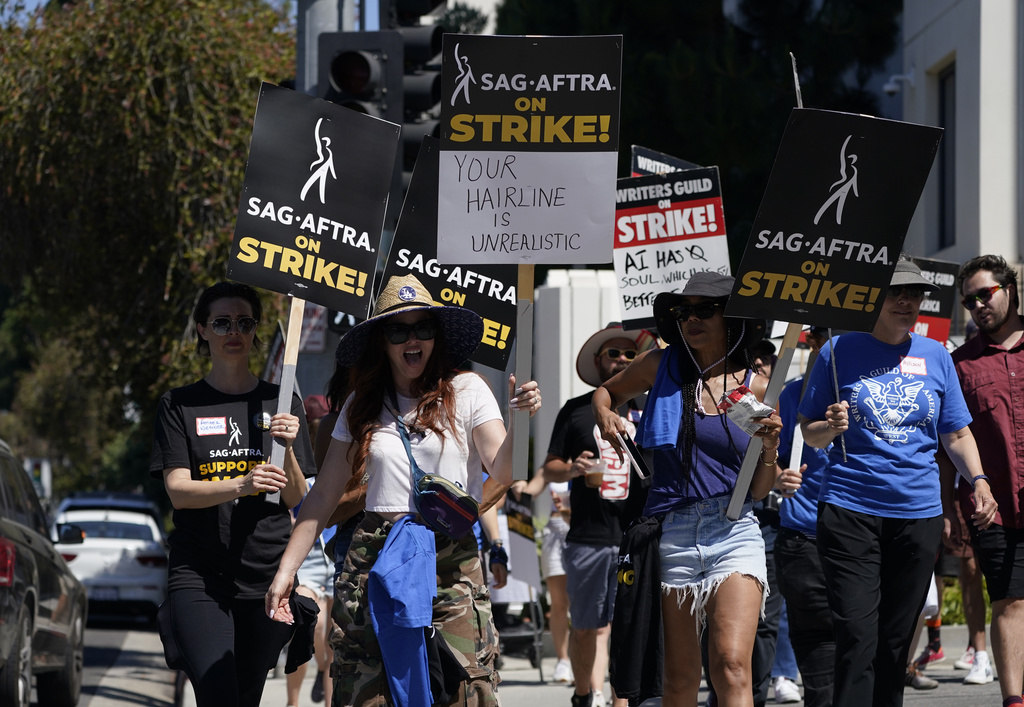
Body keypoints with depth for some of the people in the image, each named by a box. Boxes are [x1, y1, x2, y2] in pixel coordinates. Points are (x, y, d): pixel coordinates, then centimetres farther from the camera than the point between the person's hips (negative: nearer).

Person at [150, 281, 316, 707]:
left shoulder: (280, 403, 12)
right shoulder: (180, 406, 7)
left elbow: (295, 499, 7)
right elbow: (178, 491, -4)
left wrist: (287, 448, -13)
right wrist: (242, 485, -22)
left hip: (267, 575, 2)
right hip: (199, 575, -2)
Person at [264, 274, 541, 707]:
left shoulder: (465, 391, 4)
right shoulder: (362, 406, 12)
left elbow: (502, 473, -7)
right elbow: (324, 496, 13)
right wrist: (286, 571, 7)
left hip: (450, 567, -2)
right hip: (374, 563, 2)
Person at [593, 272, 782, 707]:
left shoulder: (757, 389, 5)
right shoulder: (661, 366, 6)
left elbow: (758, 491, 9)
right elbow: (606, 391, 27)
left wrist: (769, 450, -10)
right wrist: (604, 416, 6)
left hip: (734, 534, -1)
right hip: (672, 534, 2)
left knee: (732, 667, -18)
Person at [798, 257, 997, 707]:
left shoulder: (935, 356, 11)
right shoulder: (839, 352, 3)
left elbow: (956, 433, 15)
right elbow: (810, 433, 6)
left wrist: (978, 480, -1)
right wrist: (830, 427, -16)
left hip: (918, 512, 3)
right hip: (849, 508, -3)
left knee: (896, 639, 7)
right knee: (857, 634, -13)